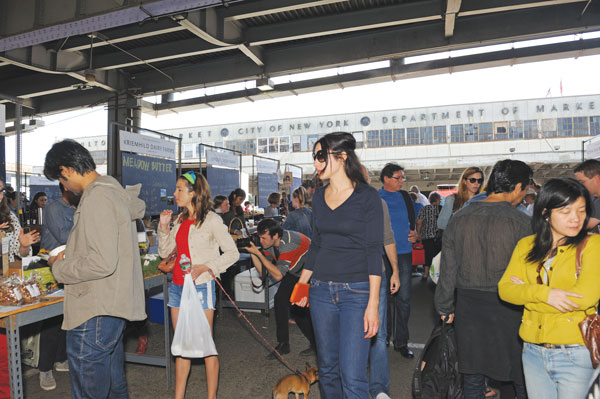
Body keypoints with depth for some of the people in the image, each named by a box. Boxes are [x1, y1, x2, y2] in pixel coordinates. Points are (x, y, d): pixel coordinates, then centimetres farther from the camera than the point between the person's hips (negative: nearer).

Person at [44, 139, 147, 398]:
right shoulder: (114, 191, 12)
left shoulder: (97, 199, -19)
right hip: (113, 303, 11)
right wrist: (71, 255, 18)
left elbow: (103, 263, -25)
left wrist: (60, 267, -10)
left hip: (95, 312, -10)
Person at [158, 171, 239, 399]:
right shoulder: (181, 220, 11)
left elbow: (232, 253, -9)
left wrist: (206, 267, -19)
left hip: (200, 286, -6)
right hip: (177, 286, 7)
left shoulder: (211, 220, -9)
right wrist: (164, 226, 2)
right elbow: (164, 252, 14)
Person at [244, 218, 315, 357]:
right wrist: (252, 253, -20)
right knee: (280, 299, -8)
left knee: (302, 307, -15)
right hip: (295, 273, 7)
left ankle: (318, 345, 5)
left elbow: (278, 275, -36)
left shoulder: (289, 243, -36)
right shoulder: (269, 243, -10)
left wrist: (258, 252, -37)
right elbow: (262, 271, -6)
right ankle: (283, 344, 3)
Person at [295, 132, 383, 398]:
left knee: (352, 377, -5)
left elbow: (374, 251, -11)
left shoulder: (367, 196, -8)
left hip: (356, 292, -5)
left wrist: (373, 303, -16)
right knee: (327, 369, 15)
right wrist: (301, 283, 11)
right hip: (321, 290, 6)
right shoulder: (319, 197, 9)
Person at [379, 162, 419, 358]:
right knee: (384, 297, 9)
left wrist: (416, 234, 2)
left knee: (403, 299, 3)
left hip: (404, 253, 3)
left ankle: (401, 341, 15)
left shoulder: (405, 197, 11)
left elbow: (413, 220, 20)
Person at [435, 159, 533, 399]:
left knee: (472, 377, 15)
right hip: (507, 307, -3)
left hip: (468, 305, 4)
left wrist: (445, 307, 12)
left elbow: (448, 268, 4)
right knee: (520, 378, 14)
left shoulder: (460, 218, 0)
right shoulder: (519, 221, -11)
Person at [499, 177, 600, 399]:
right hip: (533, 352, 3)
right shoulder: (526, 245, 4)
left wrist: (525, 292, -10)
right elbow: (504, 289, -3)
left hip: (574, 355, -3)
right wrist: (543, 293, -22)